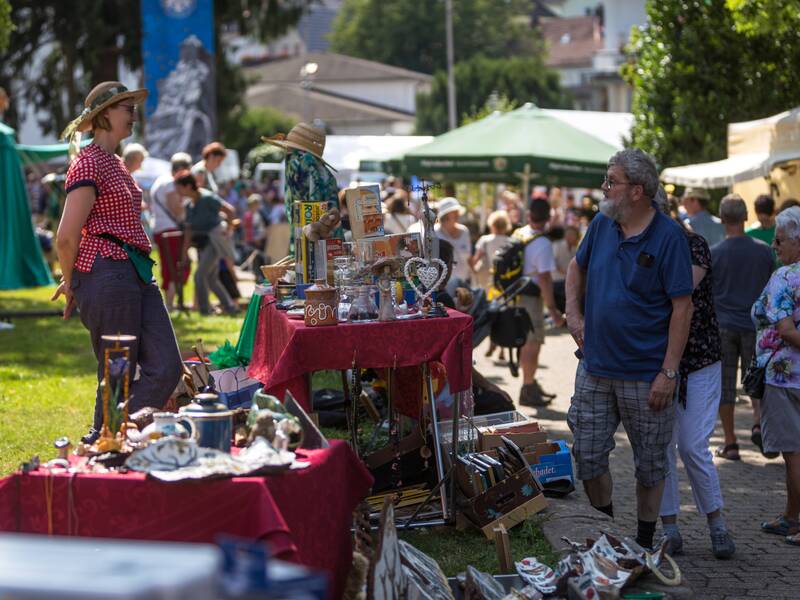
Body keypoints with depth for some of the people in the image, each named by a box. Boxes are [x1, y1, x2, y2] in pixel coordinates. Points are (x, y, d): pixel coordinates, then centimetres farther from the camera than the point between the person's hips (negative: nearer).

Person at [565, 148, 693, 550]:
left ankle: (644, 542, 23)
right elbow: (577, 267, 22)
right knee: (587, 457, 8)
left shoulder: (668, 237, -13)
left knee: (650, 464, 8)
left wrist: (668, 372, -17)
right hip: (595, 368, 5)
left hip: (645, 374, -5)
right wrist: (573, 316, 8)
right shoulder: (602, 224, 3)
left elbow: (682, 307, -14)